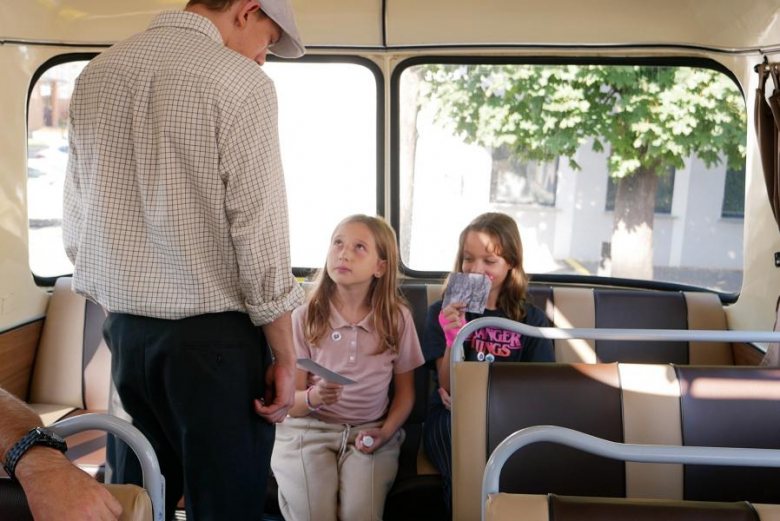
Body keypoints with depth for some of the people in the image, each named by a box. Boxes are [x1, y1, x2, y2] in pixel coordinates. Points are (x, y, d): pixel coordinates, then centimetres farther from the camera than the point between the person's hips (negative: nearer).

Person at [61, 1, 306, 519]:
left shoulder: (94, 77, 9)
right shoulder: (241, 83, -11)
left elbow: (75, 224, 12)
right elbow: (260, 231, -14)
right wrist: (285, 355, -7)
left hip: (122, 330, 7)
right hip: (213, 337, -6)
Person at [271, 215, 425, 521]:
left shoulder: (397, 318, -1)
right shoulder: (304, 318, -4)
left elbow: (405, 391, 9)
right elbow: (290, 401, -3)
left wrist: (386, 432, -8)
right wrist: (313, 398, -25)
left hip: (369, 433, 1)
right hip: (307, 430, -1)